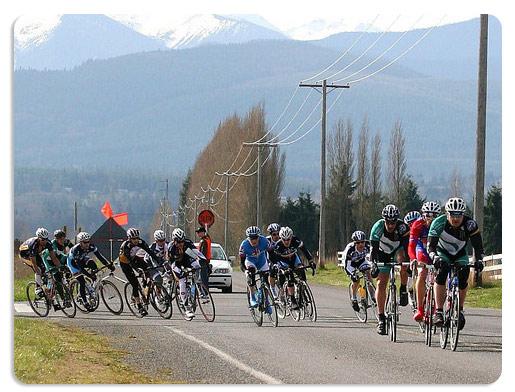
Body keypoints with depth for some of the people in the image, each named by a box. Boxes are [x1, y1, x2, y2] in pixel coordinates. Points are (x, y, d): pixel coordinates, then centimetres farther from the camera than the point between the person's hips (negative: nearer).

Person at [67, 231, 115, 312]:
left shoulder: (91, 247, -25)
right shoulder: (76, 250, -38)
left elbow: (100, 256, -27)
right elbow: (79, 266, -40)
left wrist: (109, 265, -41)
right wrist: (89, 275, -48)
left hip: (82, 259, 4)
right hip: (73, 262, -4)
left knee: (92, 263, -31)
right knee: (82, 281, -17)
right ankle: (85, 302, -5)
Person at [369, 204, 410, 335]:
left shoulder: (402, 227, -30)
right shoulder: (378, 227, -29)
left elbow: (407, 246, -33)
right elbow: (374, 248, -31)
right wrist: (373, 264, -44)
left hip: (398, 250, -1)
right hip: (383, 255, 1)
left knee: (402, 260, -36)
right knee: (381, 284, -10)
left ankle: (403, 291, -16)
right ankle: (381, 318, -4)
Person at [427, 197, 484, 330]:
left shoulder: (470, 225, -26)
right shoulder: (439, 223, -29)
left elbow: (478, 246, -26)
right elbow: (430, 245, -33)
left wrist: (479, 260, -45)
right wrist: (435, 258, -53)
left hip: (460, 255, 2)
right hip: (443, 253, -2)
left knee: (464, 275, -23)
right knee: (441, 273, -28)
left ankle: (460, 310, -6)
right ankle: (438, 311, -29)